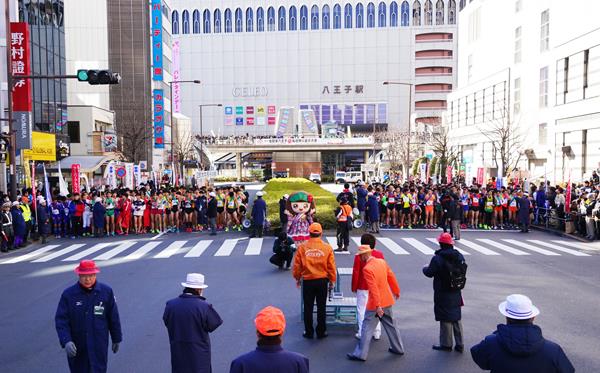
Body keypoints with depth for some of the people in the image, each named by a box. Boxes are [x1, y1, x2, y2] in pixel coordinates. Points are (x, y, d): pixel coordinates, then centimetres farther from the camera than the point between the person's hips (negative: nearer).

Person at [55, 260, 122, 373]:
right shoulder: (68, 294, -8)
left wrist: (116, 339, 8)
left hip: (99, 347, -1)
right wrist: (66, 341, -22)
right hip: (77, 348, 1)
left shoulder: (106, 292, -6)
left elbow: (113, 318, 2)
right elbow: (61, 320, -9)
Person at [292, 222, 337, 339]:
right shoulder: (327, 248, -7)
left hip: (307, 281, 0)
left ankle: (309, 332, 19)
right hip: (322, 281, 1)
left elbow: (297, 265, -1)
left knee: (308, 308, 11)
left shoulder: (302, 247, -8)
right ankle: (321, 332, 20)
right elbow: (331, 266, -2)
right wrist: (332, 280, 11)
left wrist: (297, 278, 15)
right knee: (321, 307, 12)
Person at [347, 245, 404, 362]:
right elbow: (391, 277, 11)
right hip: (387, 300, 7)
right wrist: (396, 291, 25)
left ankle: (360, 354, 8)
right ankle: (398, 348, 32)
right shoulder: (382, 262, 1)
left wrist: (377, 306, -23)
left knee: (367, 328, 2)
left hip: (375, 304, -7)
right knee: (391, 325, 21)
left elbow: (373, 288, -24)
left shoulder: (367, 269, -20)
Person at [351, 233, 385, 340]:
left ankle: (362, 333, 10)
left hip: (362, 288, -3)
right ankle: (377, 333, 21)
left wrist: (354, 287, 1)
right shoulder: (379, 254, -3)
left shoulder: (359, 256, -13)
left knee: (362, 310, 7)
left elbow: (355, 273, -10)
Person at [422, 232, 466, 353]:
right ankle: (459, 345, 22)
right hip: (456, 293, 6)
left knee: (445, 319, 5)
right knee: (456, 318, 16)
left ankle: (446, 344, 15)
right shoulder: (459, 256, -1)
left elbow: (429, 273, -14)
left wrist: (425, 268, 7)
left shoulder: (438, 258, -20)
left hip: (442, 294, -6)